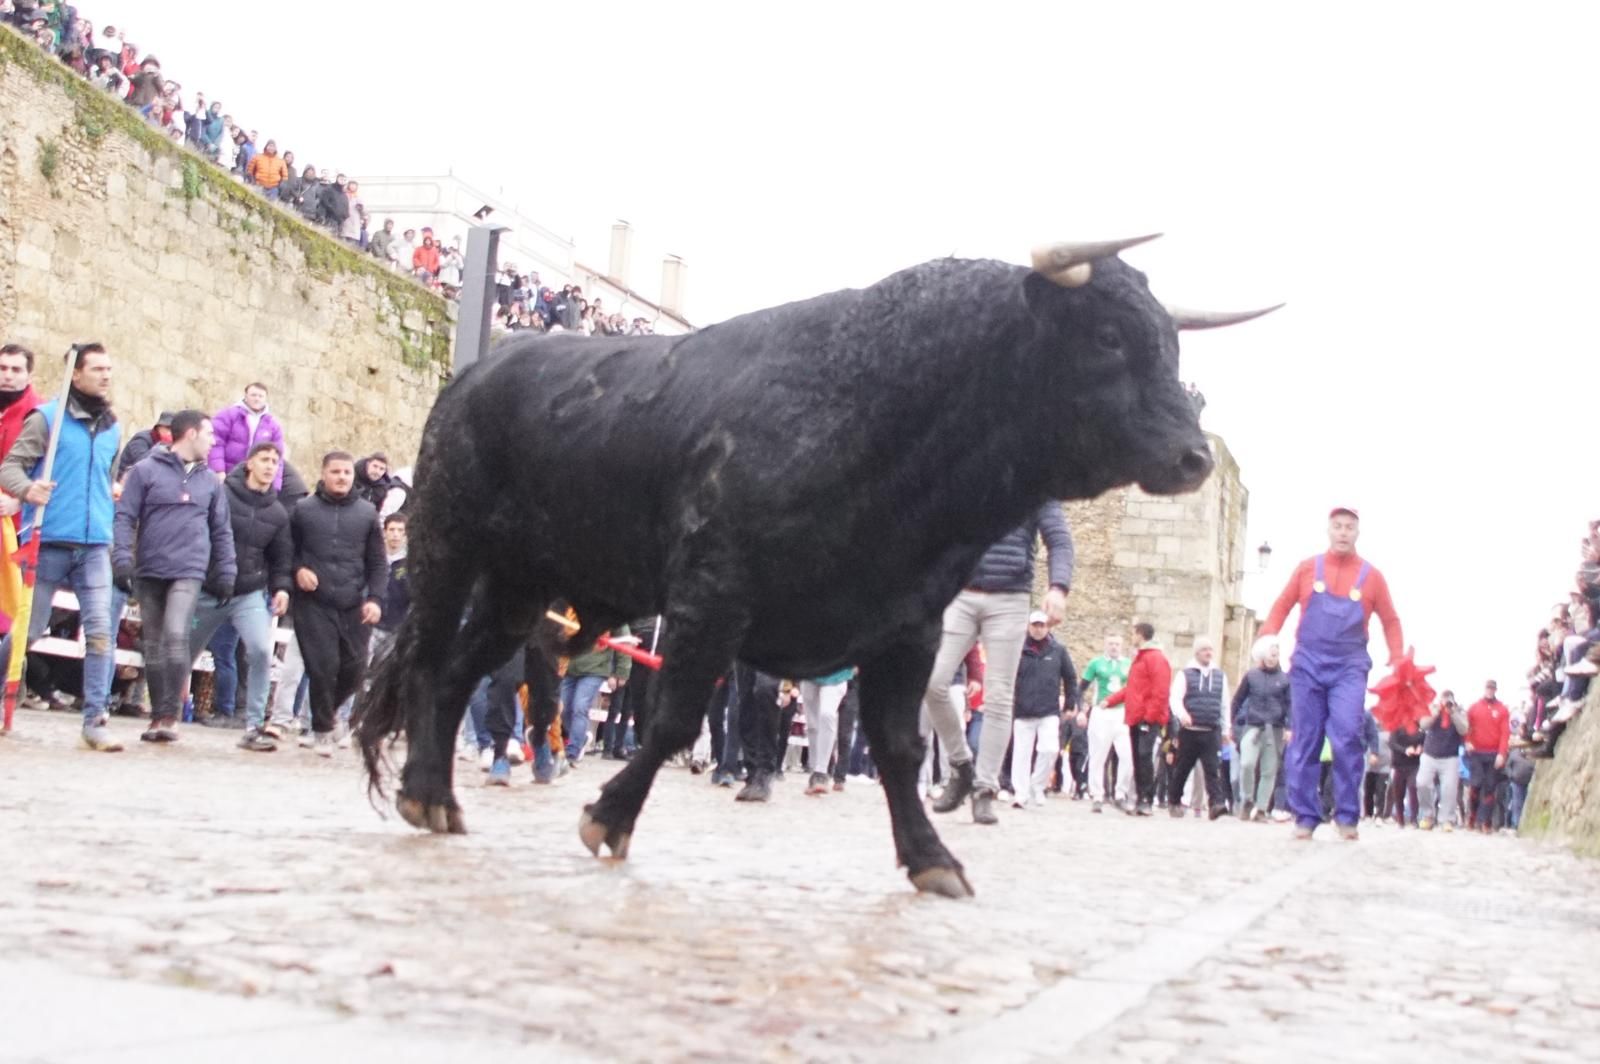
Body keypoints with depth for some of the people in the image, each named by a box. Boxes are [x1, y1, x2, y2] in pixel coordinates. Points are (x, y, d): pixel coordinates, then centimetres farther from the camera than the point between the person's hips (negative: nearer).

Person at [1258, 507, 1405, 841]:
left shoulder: (1371, 576, 6)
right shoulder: (1307, 568, 8)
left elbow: (1390, 621, 11)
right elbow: (1281, 607, 9)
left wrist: (1398, 662, 1)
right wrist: (1266, 639, -6)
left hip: (1349, 667, -1)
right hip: (1308, 664, 1)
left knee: (1347, 736, -15)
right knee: (1305, 741, 1)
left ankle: (1347, 817, -4)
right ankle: (1305, 818, 7)